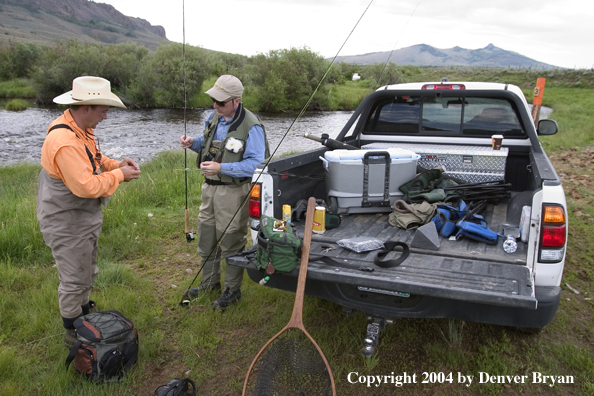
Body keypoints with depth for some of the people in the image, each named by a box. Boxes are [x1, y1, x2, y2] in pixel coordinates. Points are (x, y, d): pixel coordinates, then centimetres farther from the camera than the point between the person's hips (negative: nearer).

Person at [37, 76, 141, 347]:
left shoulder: (82, 130, 3)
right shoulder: (64, 141, -31)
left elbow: (92, 161, 17)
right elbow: (86, 186, -32)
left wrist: (116, 164, -1)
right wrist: (119, 175, -19)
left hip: (84, 218, 10)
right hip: (67, 225, -10)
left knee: (87, 273, 26)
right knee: (74, 280, 7)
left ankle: (84, 314, 48)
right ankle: (73, 333, 27)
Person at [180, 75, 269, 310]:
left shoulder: (250, 127, -20)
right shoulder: (214, 117, 5)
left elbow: (255, 163, -24)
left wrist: (221, 168, -30)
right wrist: (193, 143, -1)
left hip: (233, 191, -8)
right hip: (210, 186, 8)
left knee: (231, 241, 3)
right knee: (206, 236, 17)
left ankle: (232, 290, 22)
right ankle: (210, 283, 37)